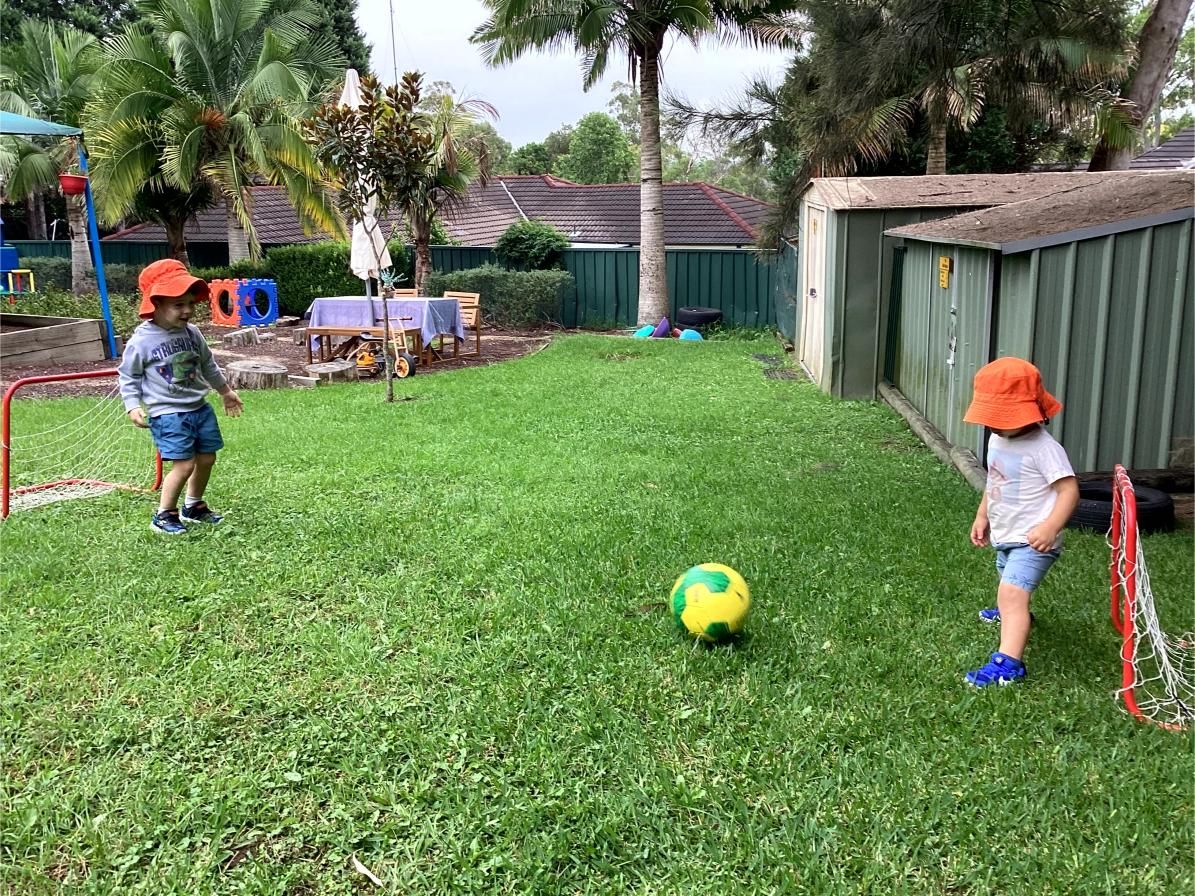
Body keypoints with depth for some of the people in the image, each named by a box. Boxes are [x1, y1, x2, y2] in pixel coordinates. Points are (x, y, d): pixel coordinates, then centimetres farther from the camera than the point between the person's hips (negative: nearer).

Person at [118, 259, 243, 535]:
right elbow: (128, 376, -2)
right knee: (184, 464, -12)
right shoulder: (141, 341, -12)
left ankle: (193, 506, 34)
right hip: (167, 414, -7)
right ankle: (164, 515, 8)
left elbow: (208, 365, 19)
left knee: (207, 459, 12)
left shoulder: (192, 333, 4)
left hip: (199, 408, 7)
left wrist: (226, 390, 28)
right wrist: (133, 406, -12)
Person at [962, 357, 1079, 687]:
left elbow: (1069, 489, -25)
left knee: (1012, 592, -24)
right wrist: (982, 516, 17)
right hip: (1005, 536, 9)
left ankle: (1008, 662, -30)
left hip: (1032, 540, -9)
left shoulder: (1043, 447, -22)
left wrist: (1050, 527, -36)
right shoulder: (997, 439, 4)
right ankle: (1013, 614, 62)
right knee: (1010, 584, 33)